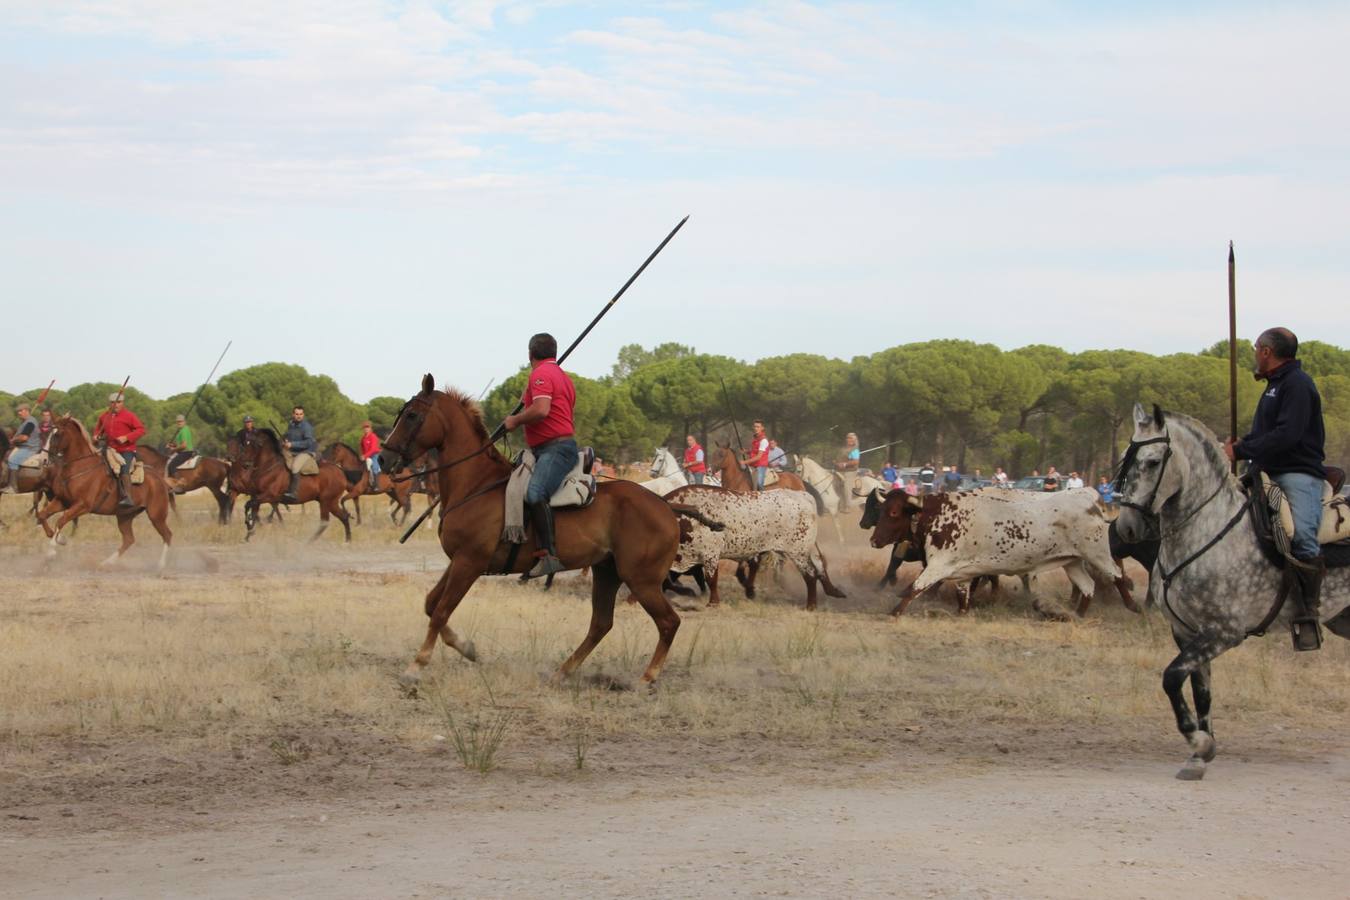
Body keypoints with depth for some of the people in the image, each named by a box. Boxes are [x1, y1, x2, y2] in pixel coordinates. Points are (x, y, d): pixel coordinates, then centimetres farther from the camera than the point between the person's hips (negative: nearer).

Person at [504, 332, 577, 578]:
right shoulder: (563, 376, 24)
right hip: (564, 444, 11)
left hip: (555, 447, -11)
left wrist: (515, 420, -7)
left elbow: (541, 410, -23)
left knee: (535, 493, -30)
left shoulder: (540, 374, -7)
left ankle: (549, 555, -41)